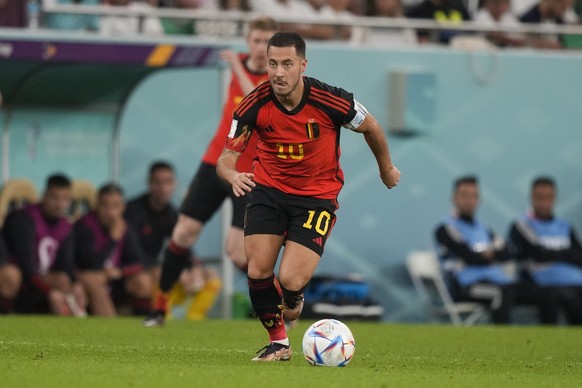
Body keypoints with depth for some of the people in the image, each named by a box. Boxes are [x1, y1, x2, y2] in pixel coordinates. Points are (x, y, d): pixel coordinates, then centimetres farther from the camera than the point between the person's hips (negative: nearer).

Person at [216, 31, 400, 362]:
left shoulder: (329, 101, -21)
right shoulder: (254, 105, -16)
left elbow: (370, 127, 0)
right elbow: (227, 158, -11)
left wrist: (387, 168, 16)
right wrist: (234, 176, -36)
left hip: (318, 195, -2)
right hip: (268, 189, 2)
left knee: (290, 281, -14)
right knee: (258, 271, -10)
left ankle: (293, 301, 27)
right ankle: (279, 342, 15)